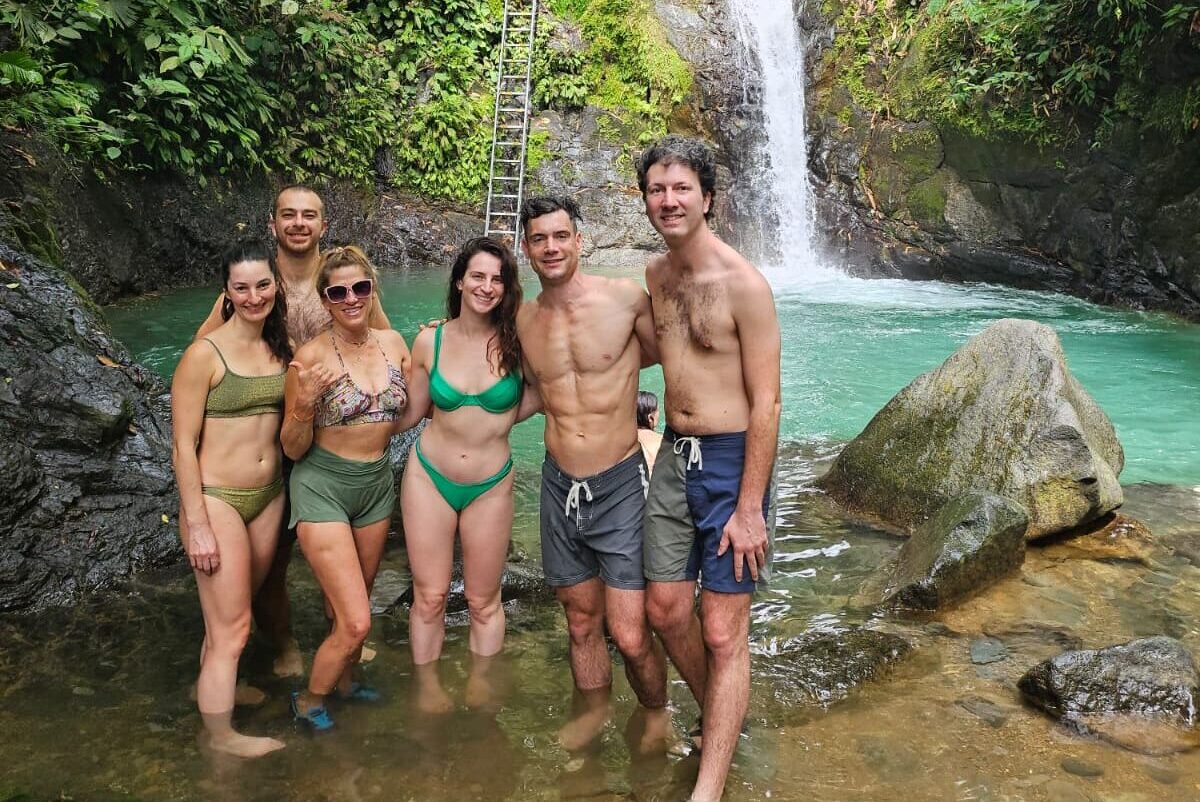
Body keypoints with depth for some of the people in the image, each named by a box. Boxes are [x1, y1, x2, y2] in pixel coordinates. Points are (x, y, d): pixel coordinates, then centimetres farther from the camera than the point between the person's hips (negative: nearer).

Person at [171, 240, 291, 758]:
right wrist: (196, 525, -16)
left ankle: (215, 687, 44)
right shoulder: (205, 354, -15)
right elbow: (184, 444, -14)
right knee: (231, 628, 2)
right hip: (216, 500, -6)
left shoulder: (280, 347, 3)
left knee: (234, 607, 21)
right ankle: (221, 736, 21)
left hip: (269, 495, 6)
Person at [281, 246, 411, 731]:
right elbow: (293, 449, -11)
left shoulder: (393, 342, -2)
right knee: (355, 622, -8)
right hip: (323, 487, -5)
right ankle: (309, 701, 18)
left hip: (377, 483, 5)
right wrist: (305, 404, -29)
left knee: (354, 606, 22)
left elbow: (404, 417, 13)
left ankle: (344, 680, 47)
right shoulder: (312, 356, -16)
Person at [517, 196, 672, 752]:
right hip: (560, 487, 4)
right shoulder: (524, 320, 4)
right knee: (582, 622, 16)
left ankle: (657, 716, 25)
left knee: (630, 638, -4)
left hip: (620, 485, -3)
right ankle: (592, 711, 41)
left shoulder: (625, 296, -9)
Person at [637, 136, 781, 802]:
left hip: (731, 458, -7)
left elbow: (766, 404, -16)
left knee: (723, 633, -3)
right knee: (667, 609, 12)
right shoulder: (655, 276, 6)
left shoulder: (744, 285, -16)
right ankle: (717, 720, 37)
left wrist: (749, 506, -18)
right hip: (674, 454, 7)